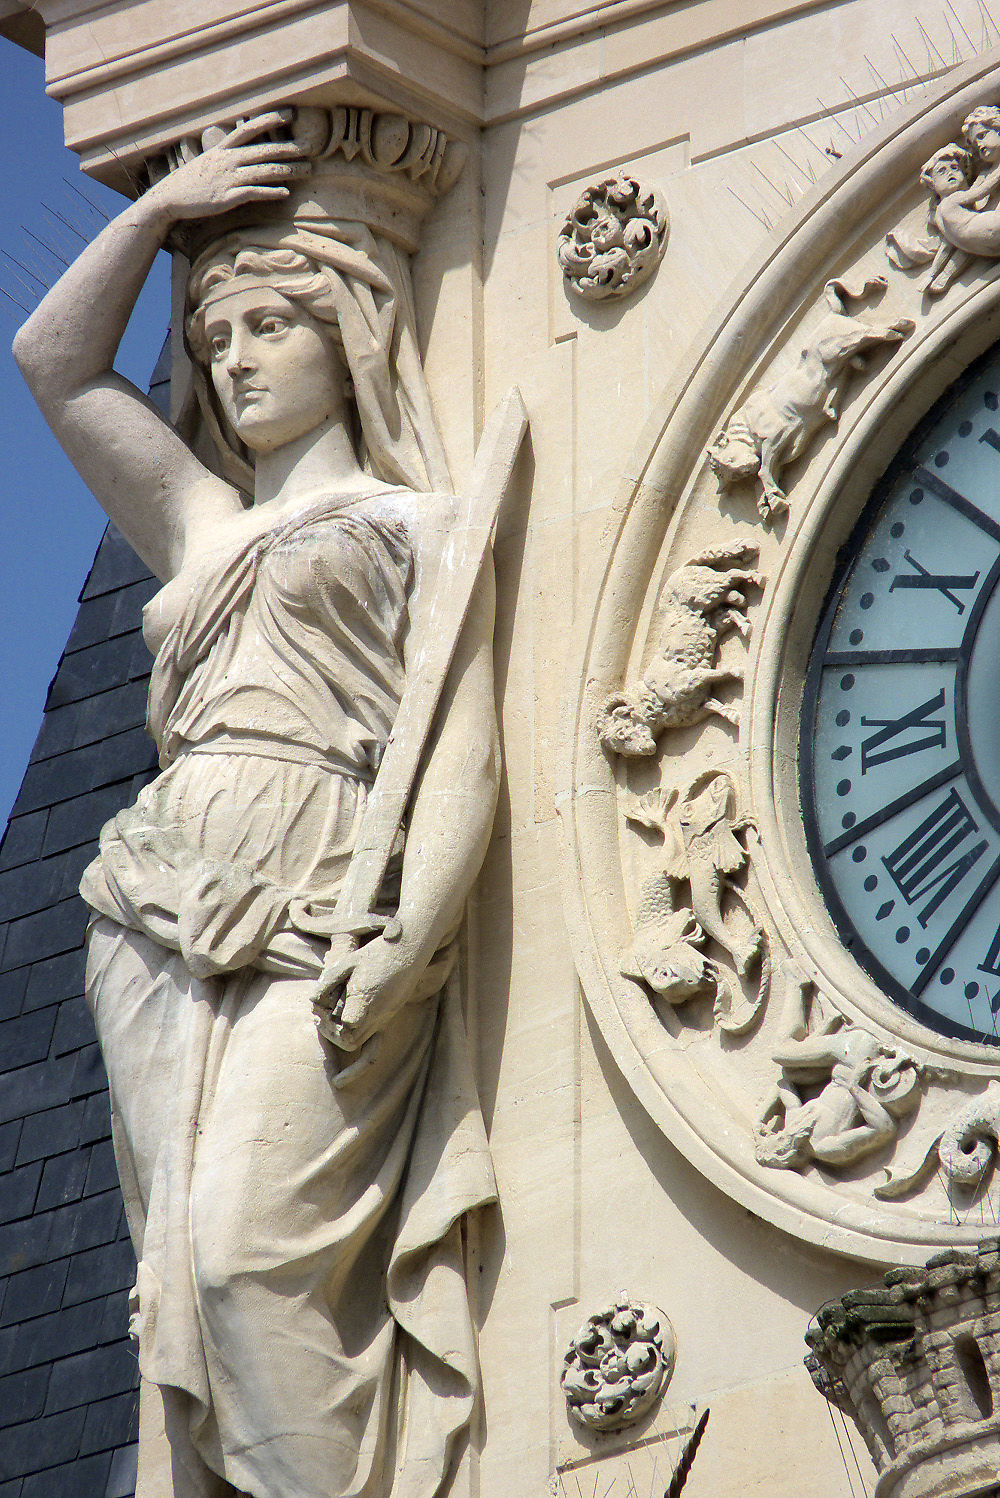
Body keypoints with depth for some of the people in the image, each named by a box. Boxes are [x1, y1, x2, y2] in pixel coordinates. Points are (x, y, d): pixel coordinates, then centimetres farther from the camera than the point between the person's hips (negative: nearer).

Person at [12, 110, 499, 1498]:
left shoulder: (415, 524, 11)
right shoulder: (207, 529, 26)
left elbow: (465, 754, -1)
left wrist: (407, 944, -14)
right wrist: (159, 209, 20)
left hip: (315, 923, -5)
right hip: (164, 927, 5)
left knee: (255, 1248, -22)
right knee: (181, 1279, -4)